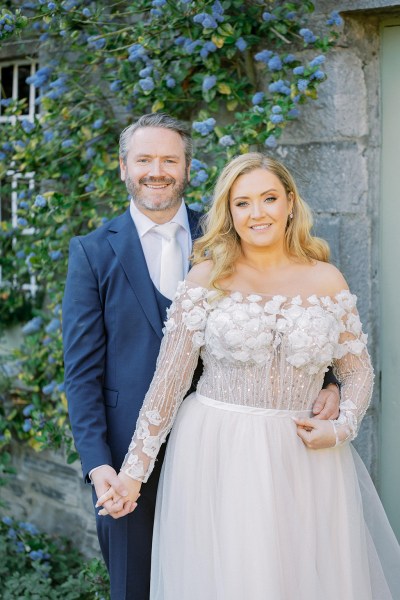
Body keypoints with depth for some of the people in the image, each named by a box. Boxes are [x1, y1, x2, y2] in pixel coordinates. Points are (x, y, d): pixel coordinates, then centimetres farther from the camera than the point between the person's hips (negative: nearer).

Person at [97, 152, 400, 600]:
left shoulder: (327, 280, 4)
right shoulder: (207, 277, -2)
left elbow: (358, 372, 11)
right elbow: (169, 378, -3)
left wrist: (342, 429, -8)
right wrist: (134, 470, -5)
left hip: (304, 459, 2)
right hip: (216, 459, -2)